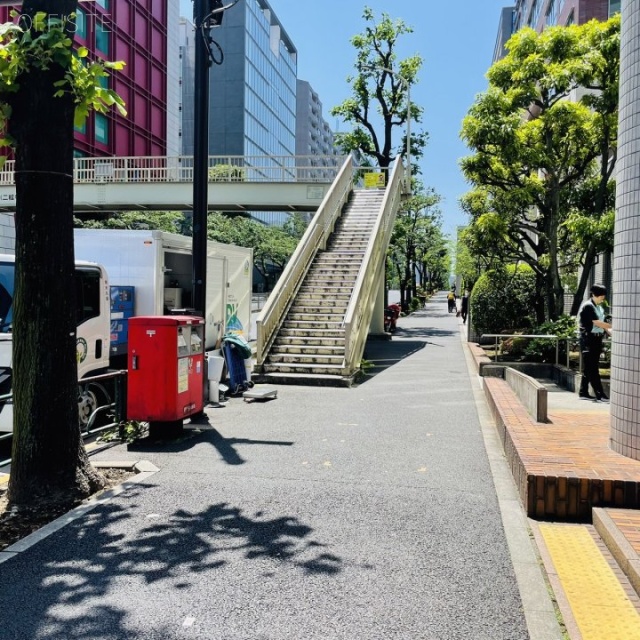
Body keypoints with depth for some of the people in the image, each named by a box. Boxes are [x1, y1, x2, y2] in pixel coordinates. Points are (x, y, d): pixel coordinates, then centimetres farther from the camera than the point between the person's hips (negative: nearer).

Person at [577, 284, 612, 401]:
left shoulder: (600, 307, 16)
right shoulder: (587, 306, -11)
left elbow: (602, 324, 15)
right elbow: (597, 323, -16)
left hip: (597, 338, 9)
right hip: (588, 338, -9)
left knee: (589, 368, 11)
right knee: (592, 368, -6)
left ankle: (584, 392, 17)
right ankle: (600, 394, -9)